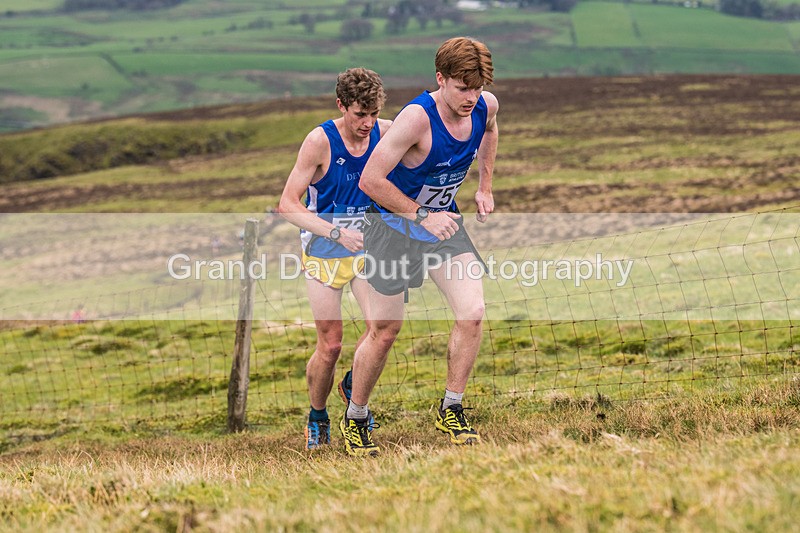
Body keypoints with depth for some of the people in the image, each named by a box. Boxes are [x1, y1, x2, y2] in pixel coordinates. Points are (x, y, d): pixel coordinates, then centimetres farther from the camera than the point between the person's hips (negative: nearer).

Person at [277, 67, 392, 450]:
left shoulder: (386, 133, -6)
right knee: (330, 346, -2)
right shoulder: (320, 142, -17)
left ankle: (353, 386, 16)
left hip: (368, 246, 3)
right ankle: (317, 419, 24)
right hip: (324, 254, -3)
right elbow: (287, 205, -16)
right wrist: (336, 232, -25)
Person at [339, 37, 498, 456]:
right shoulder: (417, 117, -30)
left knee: (472, 312, -14)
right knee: (385, 331, 2)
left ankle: (451, 411, 2)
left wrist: (485, 186, 14)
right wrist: (422, 216, -26)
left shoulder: (485, 107, -10)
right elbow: (370, 180, -29)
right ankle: (354, 419, 23)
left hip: (443, 222, 5)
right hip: (393, 225, -5)